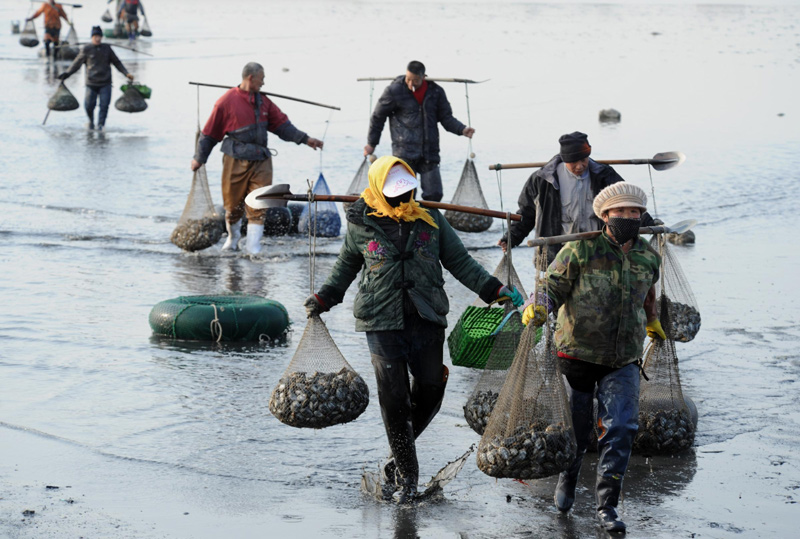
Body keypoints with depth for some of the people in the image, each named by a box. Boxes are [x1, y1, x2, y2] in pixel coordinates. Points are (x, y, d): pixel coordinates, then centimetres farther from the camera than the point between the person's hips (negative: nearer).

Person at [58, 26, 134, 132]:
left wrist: (126, 73, 7)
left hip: (105, 83, 1)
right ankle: (91, 121, 23)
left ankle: (101, 125, 3)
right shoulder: (86, 49, 1)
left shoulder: (107, 48, 8)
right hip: (91, 82, -1)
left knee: (104, 105, -8)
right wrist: (67, 73, -2)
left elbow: (117, 62, 15)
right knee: (88, 105, -4)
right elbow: (76, 63, 6)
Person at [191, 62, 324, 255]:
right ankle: (233, 239, 34)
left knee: (258, 207, -5)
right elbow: (210, 132, -1)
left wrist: (305, 139, 3)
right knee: (233, 205, 9)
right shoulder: (227, 101, -6)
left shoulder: (263, 102, 10)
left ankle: (254, 249, -5)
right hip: (236, 162, -4)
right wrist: (199, 158, 3)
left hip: (261, 162, 4)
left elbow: (282, 124, 12)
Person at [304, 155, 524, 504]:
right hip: (382, 322, -2)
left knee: (431, 388, -2)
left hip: (426, 319, 2)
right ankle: (406, 475, 9)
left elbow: (459, 262, 8)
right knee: (395, 399, -3)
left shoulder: (430, 220, 2)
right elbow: (347, 264, 18)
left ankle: (397, 453, 22)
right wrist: (325, 298, 14)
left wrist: (494, 290, 1)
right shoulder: (362, 226, 0)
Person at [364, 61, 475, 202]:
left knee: (434, 194, -1)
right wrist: (371, 144, 14)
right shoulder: (394, 91, -1)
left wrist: (462, 129, -6)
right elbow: (378, 117, 9)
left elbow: (446, 117, 14)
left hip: (429, 153, 3)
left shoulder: (436, 92, 7)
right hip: (404, 153, -3)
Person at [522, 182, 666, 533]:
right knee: (575, 429, 9)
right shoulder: (581, 250, -10)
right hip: (578, 355, -2)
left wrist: (652, 321, 44)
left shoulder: (648, 258, 5)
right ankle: (567, 478, 40)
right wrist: (538, 306, -31)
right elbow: (553, 285, -10)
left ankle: (607, 505, -7)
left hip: (623, 360, 3)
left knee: (621, 428, -12)